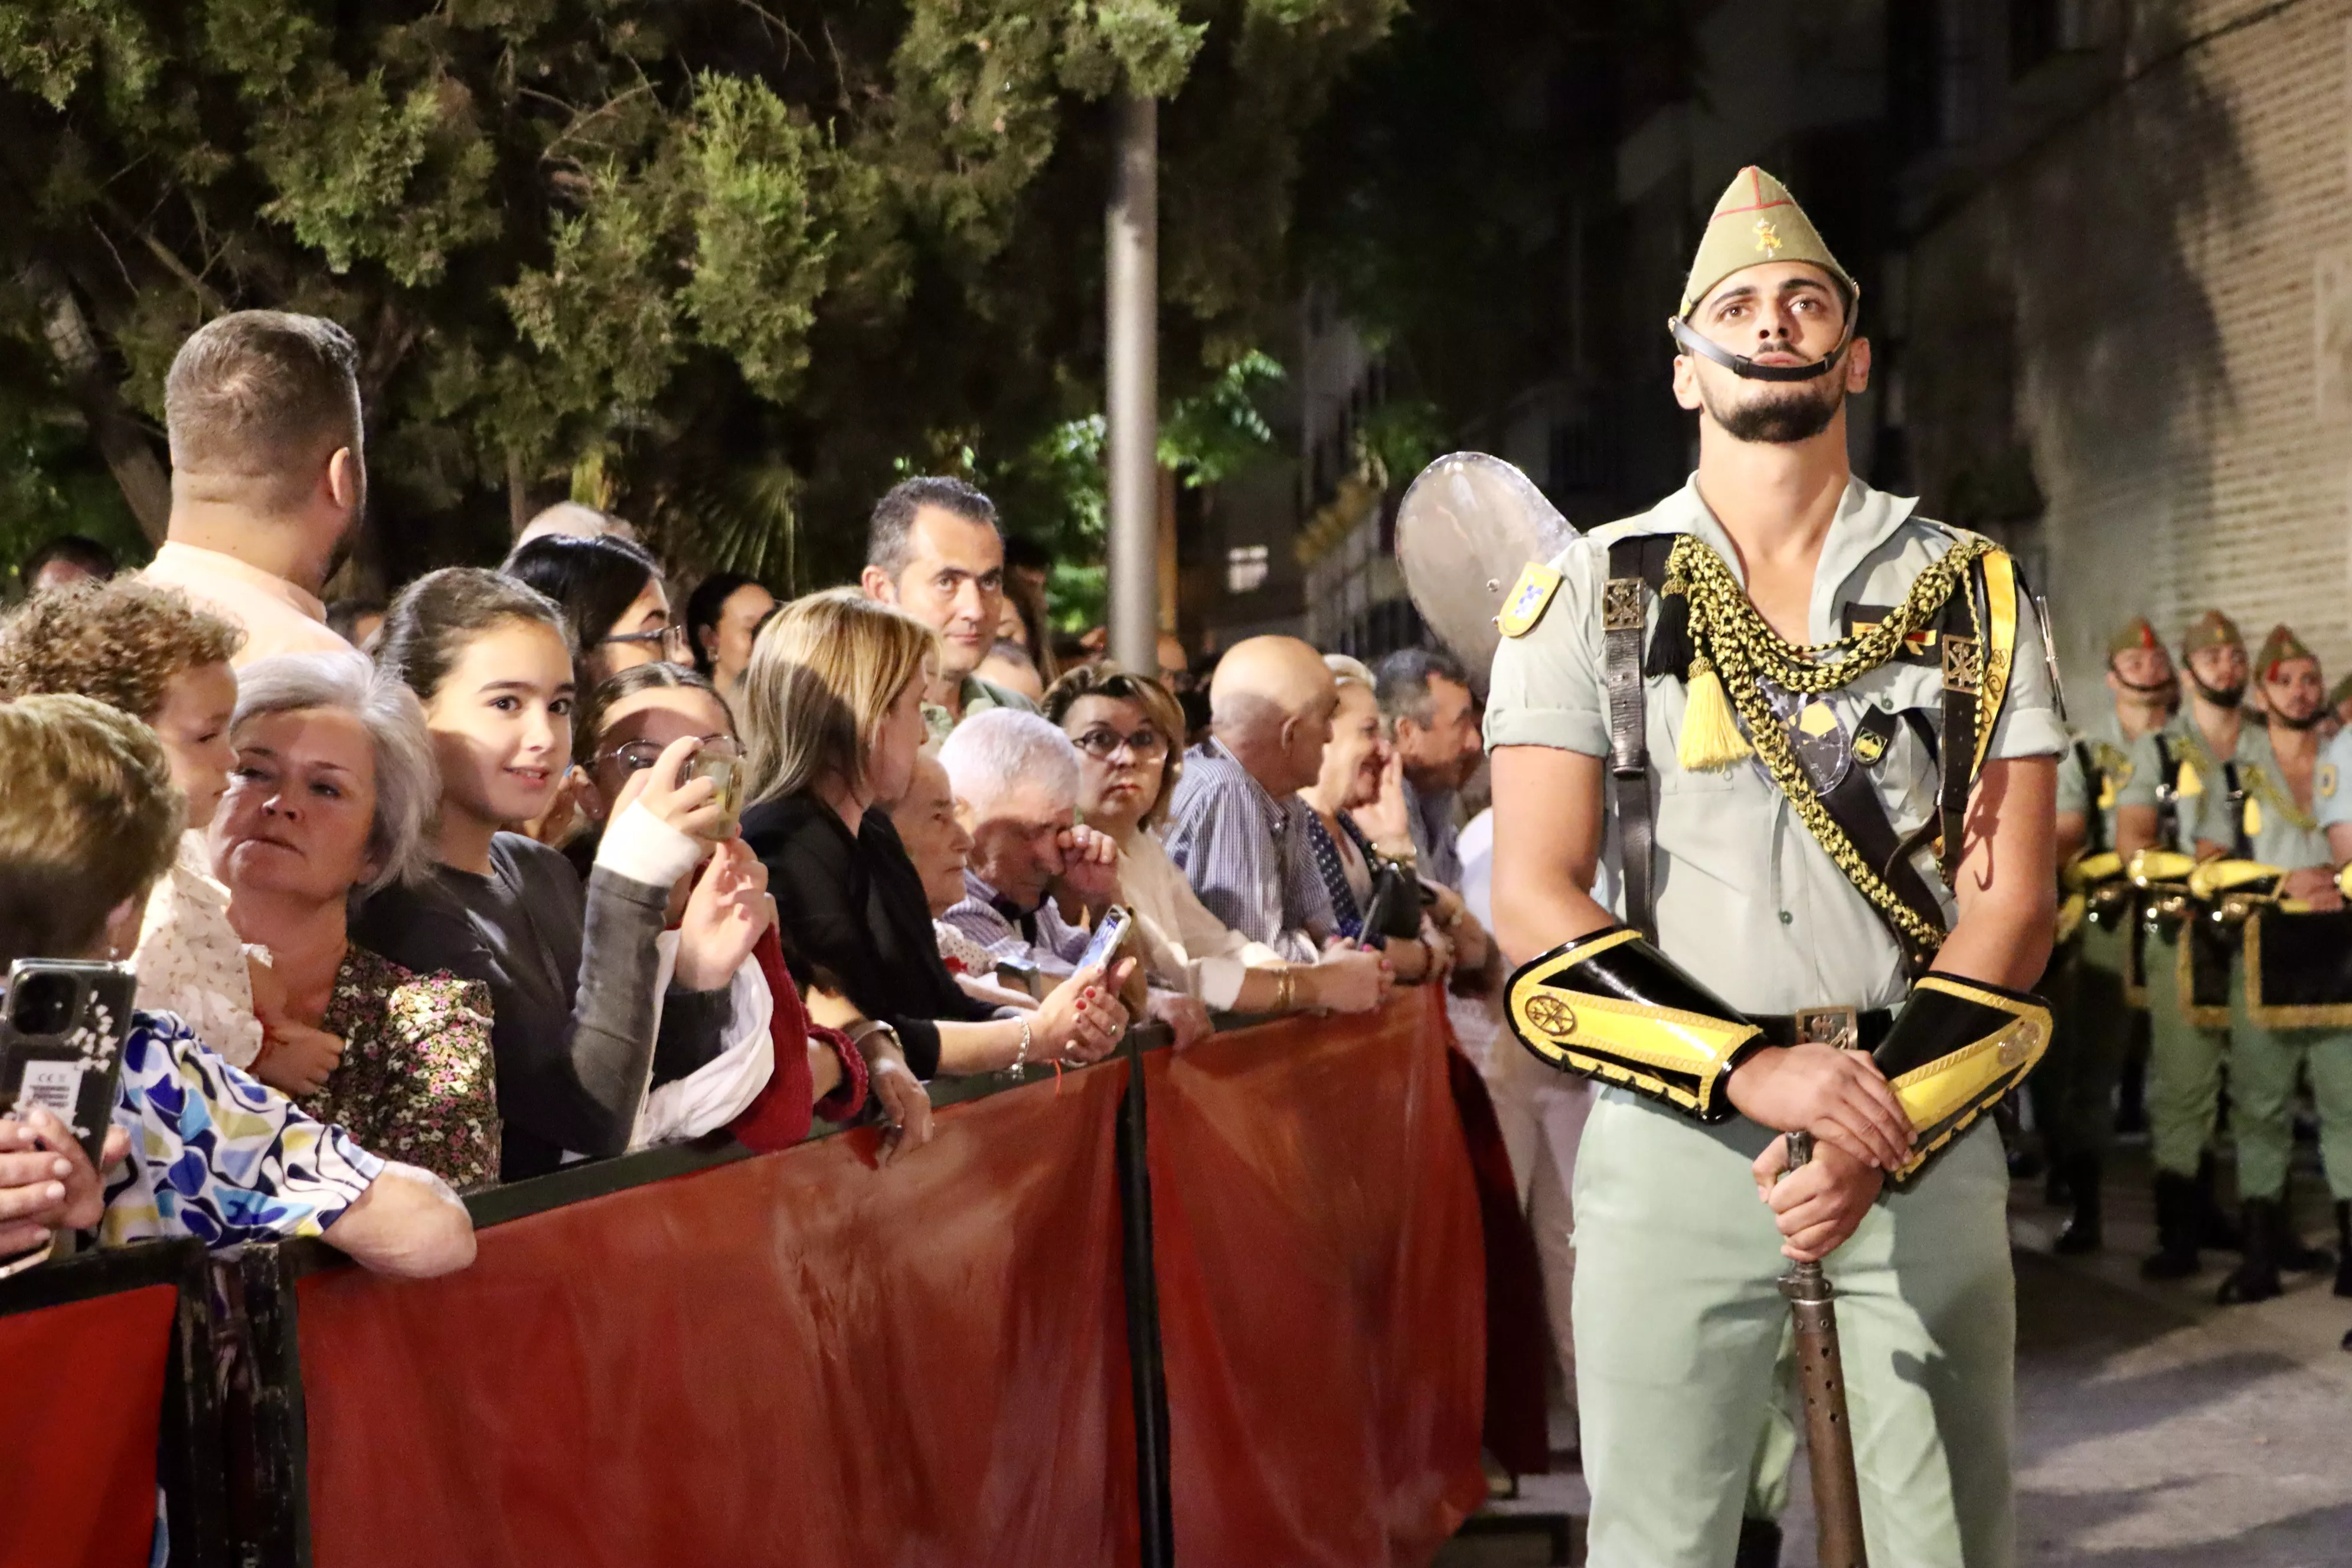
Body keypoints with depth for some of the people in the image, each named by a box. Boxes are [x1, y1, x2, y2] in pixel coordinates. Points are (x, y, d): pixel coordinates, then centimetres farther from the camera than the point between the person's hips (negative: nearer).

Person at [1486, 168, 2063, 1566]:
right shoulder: (1585, 596, 3)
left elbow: (2014, 897, 1)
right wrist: (1751, 1073, -18)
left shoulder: (1972, 595, 7)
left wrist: (1890, 1121, -15)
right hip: (1673, 1132, -1)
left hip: (1928, 1131, 1)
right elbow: (1536, 901, -5)